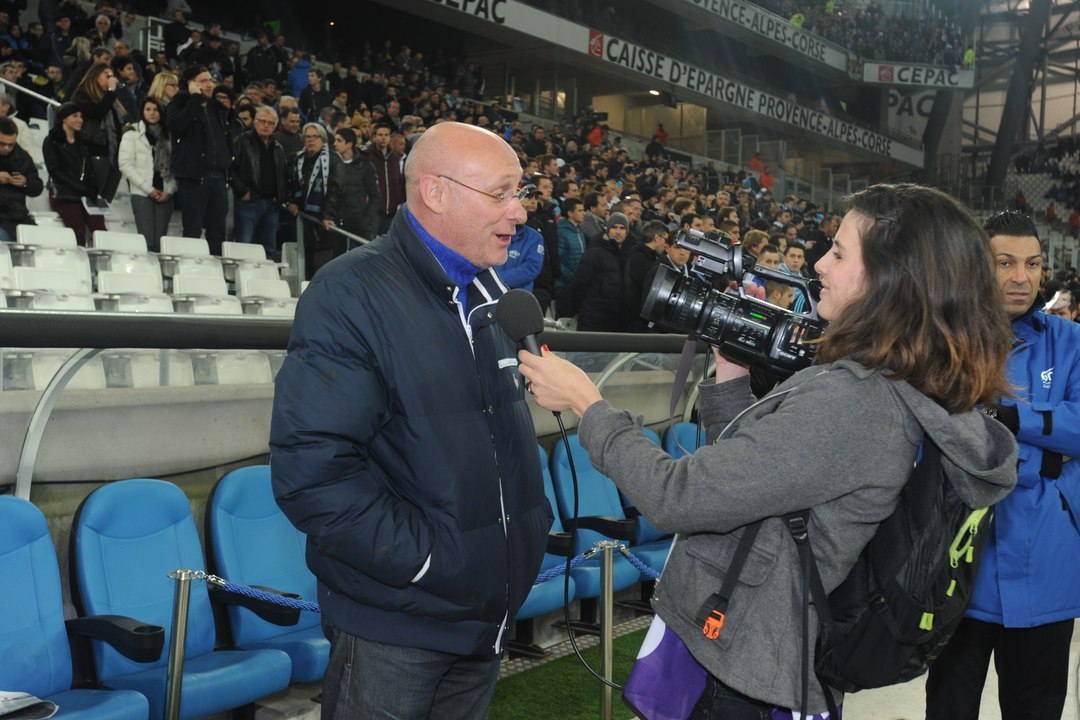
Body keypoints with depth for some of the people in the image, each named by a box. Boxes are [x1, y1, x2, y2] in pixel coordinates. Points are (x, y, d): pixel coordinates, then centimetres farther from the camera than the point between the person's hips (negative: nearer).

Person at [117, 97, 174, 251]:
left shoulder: (167, 135, 15)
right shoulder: (132, 133, 6)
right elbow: (125, 165, -3)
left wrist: (169, 191, -6)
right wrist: (149, 189, -8)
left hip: (164, 196, 3)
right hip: (142, 194, -3)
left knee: (160, 243, -2)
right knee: (147, 242, -11)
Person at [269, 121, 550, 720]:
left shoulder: (491, 298, 9)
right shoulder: (351, 294, -17)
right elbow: (311, 466, -25)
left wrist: (530, 530, 9)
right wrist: (424, 561, -23)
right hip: (392, 629, -7)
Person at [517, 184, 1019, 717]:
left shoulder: (852, 402, -27)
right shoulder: (892, 393, 3)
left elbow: (676, 498, -26)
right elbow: (743, 466, 12)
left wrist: (586, 402, -13)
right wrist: (731, 370, 0)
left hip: (743, 677, -9)